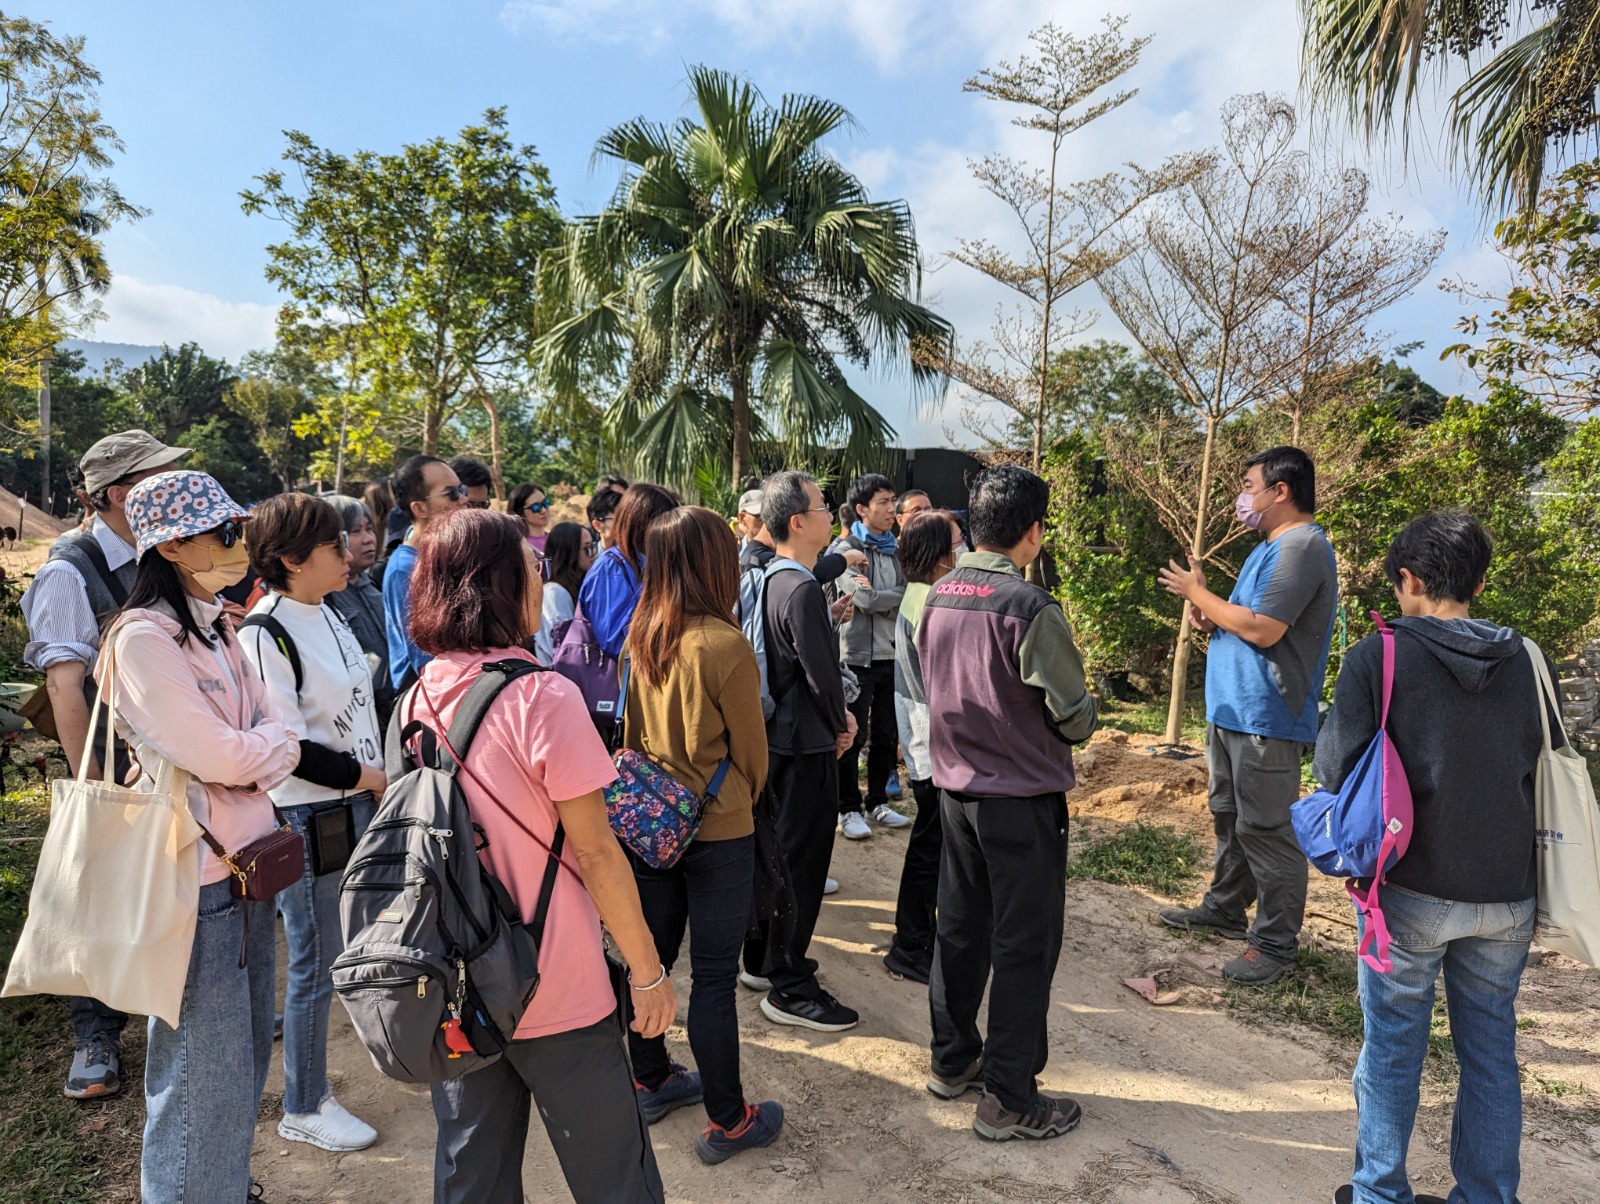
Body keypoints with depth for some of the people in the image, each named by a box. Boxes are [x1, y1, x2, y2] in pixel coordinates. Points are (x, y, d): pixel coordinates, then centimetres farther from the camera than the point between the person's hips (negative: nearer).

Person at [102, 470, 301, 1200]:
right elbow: (222, 758, -22)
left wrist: (242, 754, -13)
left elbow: (279, 742, 5)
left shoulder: (214, 628, 9)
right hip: (195, 876, -8)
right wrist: (261, 743, -4)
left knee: (246, 1056, 21)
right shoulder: (144, 639, -17)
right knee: (203, 1074, 6)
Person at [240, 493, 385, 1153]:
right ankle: (304, 1107, 24)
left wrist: (383, 776, 8)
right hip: (308, 815, -8)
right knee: (316, 963, 6)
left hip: (358, 803, 8)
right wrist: (364, 774, -12)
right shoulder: (264, 634, -17)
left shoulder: (327, 615, 7)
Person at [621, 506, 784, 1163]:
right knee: (714, 976, 4)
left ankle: (651, 1082, 36)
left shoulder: (642, 637, -3)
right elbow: (751, 749, -9)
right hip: (717, 829, -6)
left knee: (650, 956, 18)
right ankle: (726, 1122, 18)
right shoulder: (725, 645, -21)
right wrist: (744, 802, 10)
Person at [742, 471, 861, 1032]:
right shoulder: (803, 590, -22)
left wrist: (837, 713, 9)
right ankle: (789, 988, 11)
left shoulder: (770, 580, 8)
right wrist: (841, 724, -4)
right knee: (802, 860, 0)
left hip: (776, 732, 10)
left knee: (774, 848, 19)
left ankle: (761, 959, 33)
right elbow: (821, 672, -21)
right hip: (807, 741, -10)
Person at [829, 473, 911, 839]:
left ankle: (878, 802, 26)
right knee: (854, 736, 1)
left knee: (886, 735, 13)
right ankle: (849, 809, 13)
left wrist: (878, 596, -13)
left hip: (892, 656, 6)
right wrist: (901, 595, -5)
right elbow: (865, 600, -18)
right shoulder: (845, 549, -7)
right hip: (858, 655, -6)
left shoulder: (894, 550, 12)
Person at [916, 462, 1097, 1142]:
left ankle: (952, 1060, 34)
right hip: (1023, 796, -7)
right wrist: (1085, 715, 7)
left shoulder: (937, 596, -1)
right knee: (1024, 945, 6)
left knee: (959, 928, 19)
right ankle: (1009, 1099, 17)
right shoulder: (1031, 608, -21)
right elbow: (1074, 716, -15)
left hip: (955, 786, 7)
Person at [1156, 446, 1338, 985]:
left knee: (1266, 830, -3)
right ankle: (1224, 909, 34)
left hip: (1266, 718, -11)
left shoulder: (1301, 548, -16)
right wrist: (1211, 615, 3)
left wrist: (1199, 593, -12)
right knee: (1229, 818, 20)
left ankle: (1275, 941, 8)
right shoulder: (1271, 548, 17)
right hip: (1232, 709, 11)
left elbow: (1263, 628, -23)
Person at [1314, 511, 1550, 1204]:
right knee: (1492, 1051, 18)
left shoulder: (1378, 657, -13)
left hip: (1412, 891, -3)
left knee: (1392, 1048, 13)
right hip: (1507, 896, 4)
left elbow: (1333, 770, -13)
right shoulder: (1528, 662, -1)